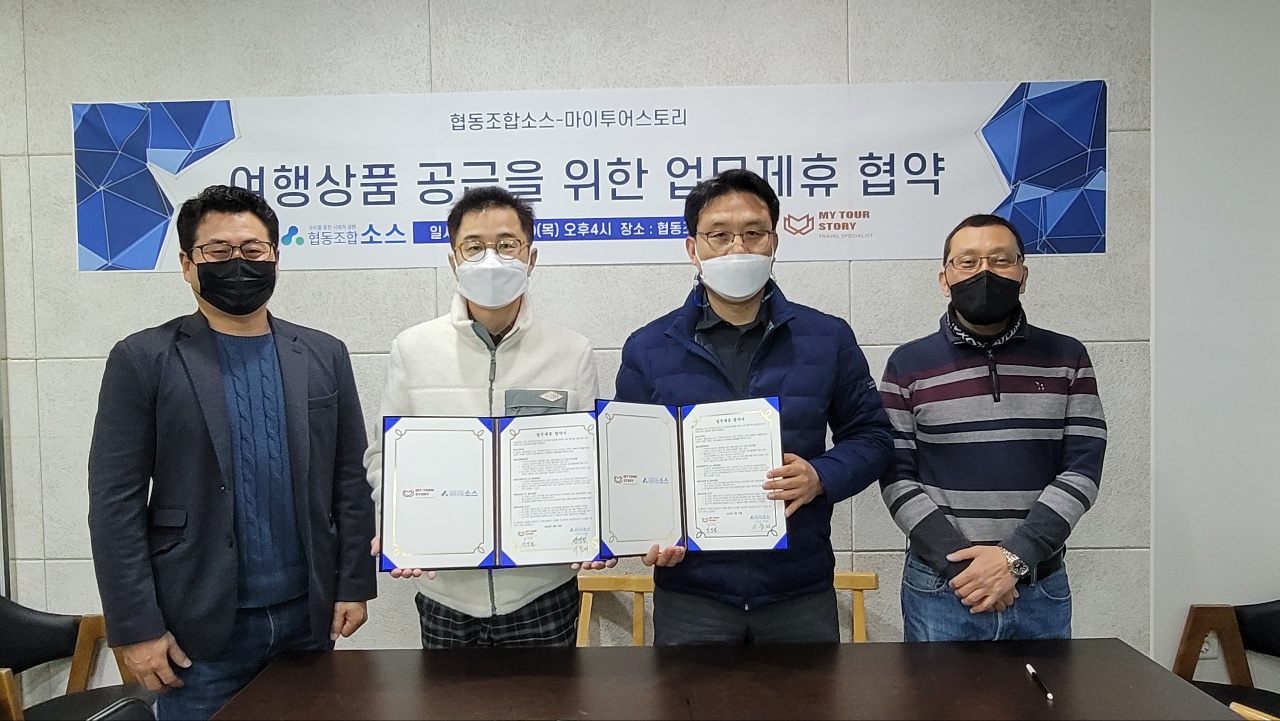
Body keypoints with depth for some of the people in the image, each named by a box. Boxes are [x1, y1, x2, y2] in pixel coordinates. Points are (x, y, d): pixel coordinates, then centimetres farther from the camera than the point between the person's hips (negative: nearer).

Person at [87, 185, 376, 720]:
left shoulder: (324, 356, 5)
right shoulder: (143, 360, -3)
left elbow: (350, 480, 7)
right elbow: (115, 503, -5)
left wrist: (354, 585, 3)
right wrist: (136, 627, -8)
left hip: (308, 616, 3)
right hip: (199, 628, -2)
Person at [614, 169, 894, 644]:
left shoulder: (828, 338, 3)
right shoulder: (647, 349, 2)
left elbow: (871, 436, 8)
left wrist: (821, 478, -13)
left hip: (802, 592, 1)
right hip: (690, 593, 0)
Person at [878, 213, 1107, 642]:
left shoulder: (1067, 360, 4)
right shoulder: (909, 366, 1)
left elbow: (1083, 469, -3)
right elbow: (896, 478, -3)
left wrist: (1015, 558, -14)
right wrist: (958, 563, -14)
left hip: (1041, 588, 1)